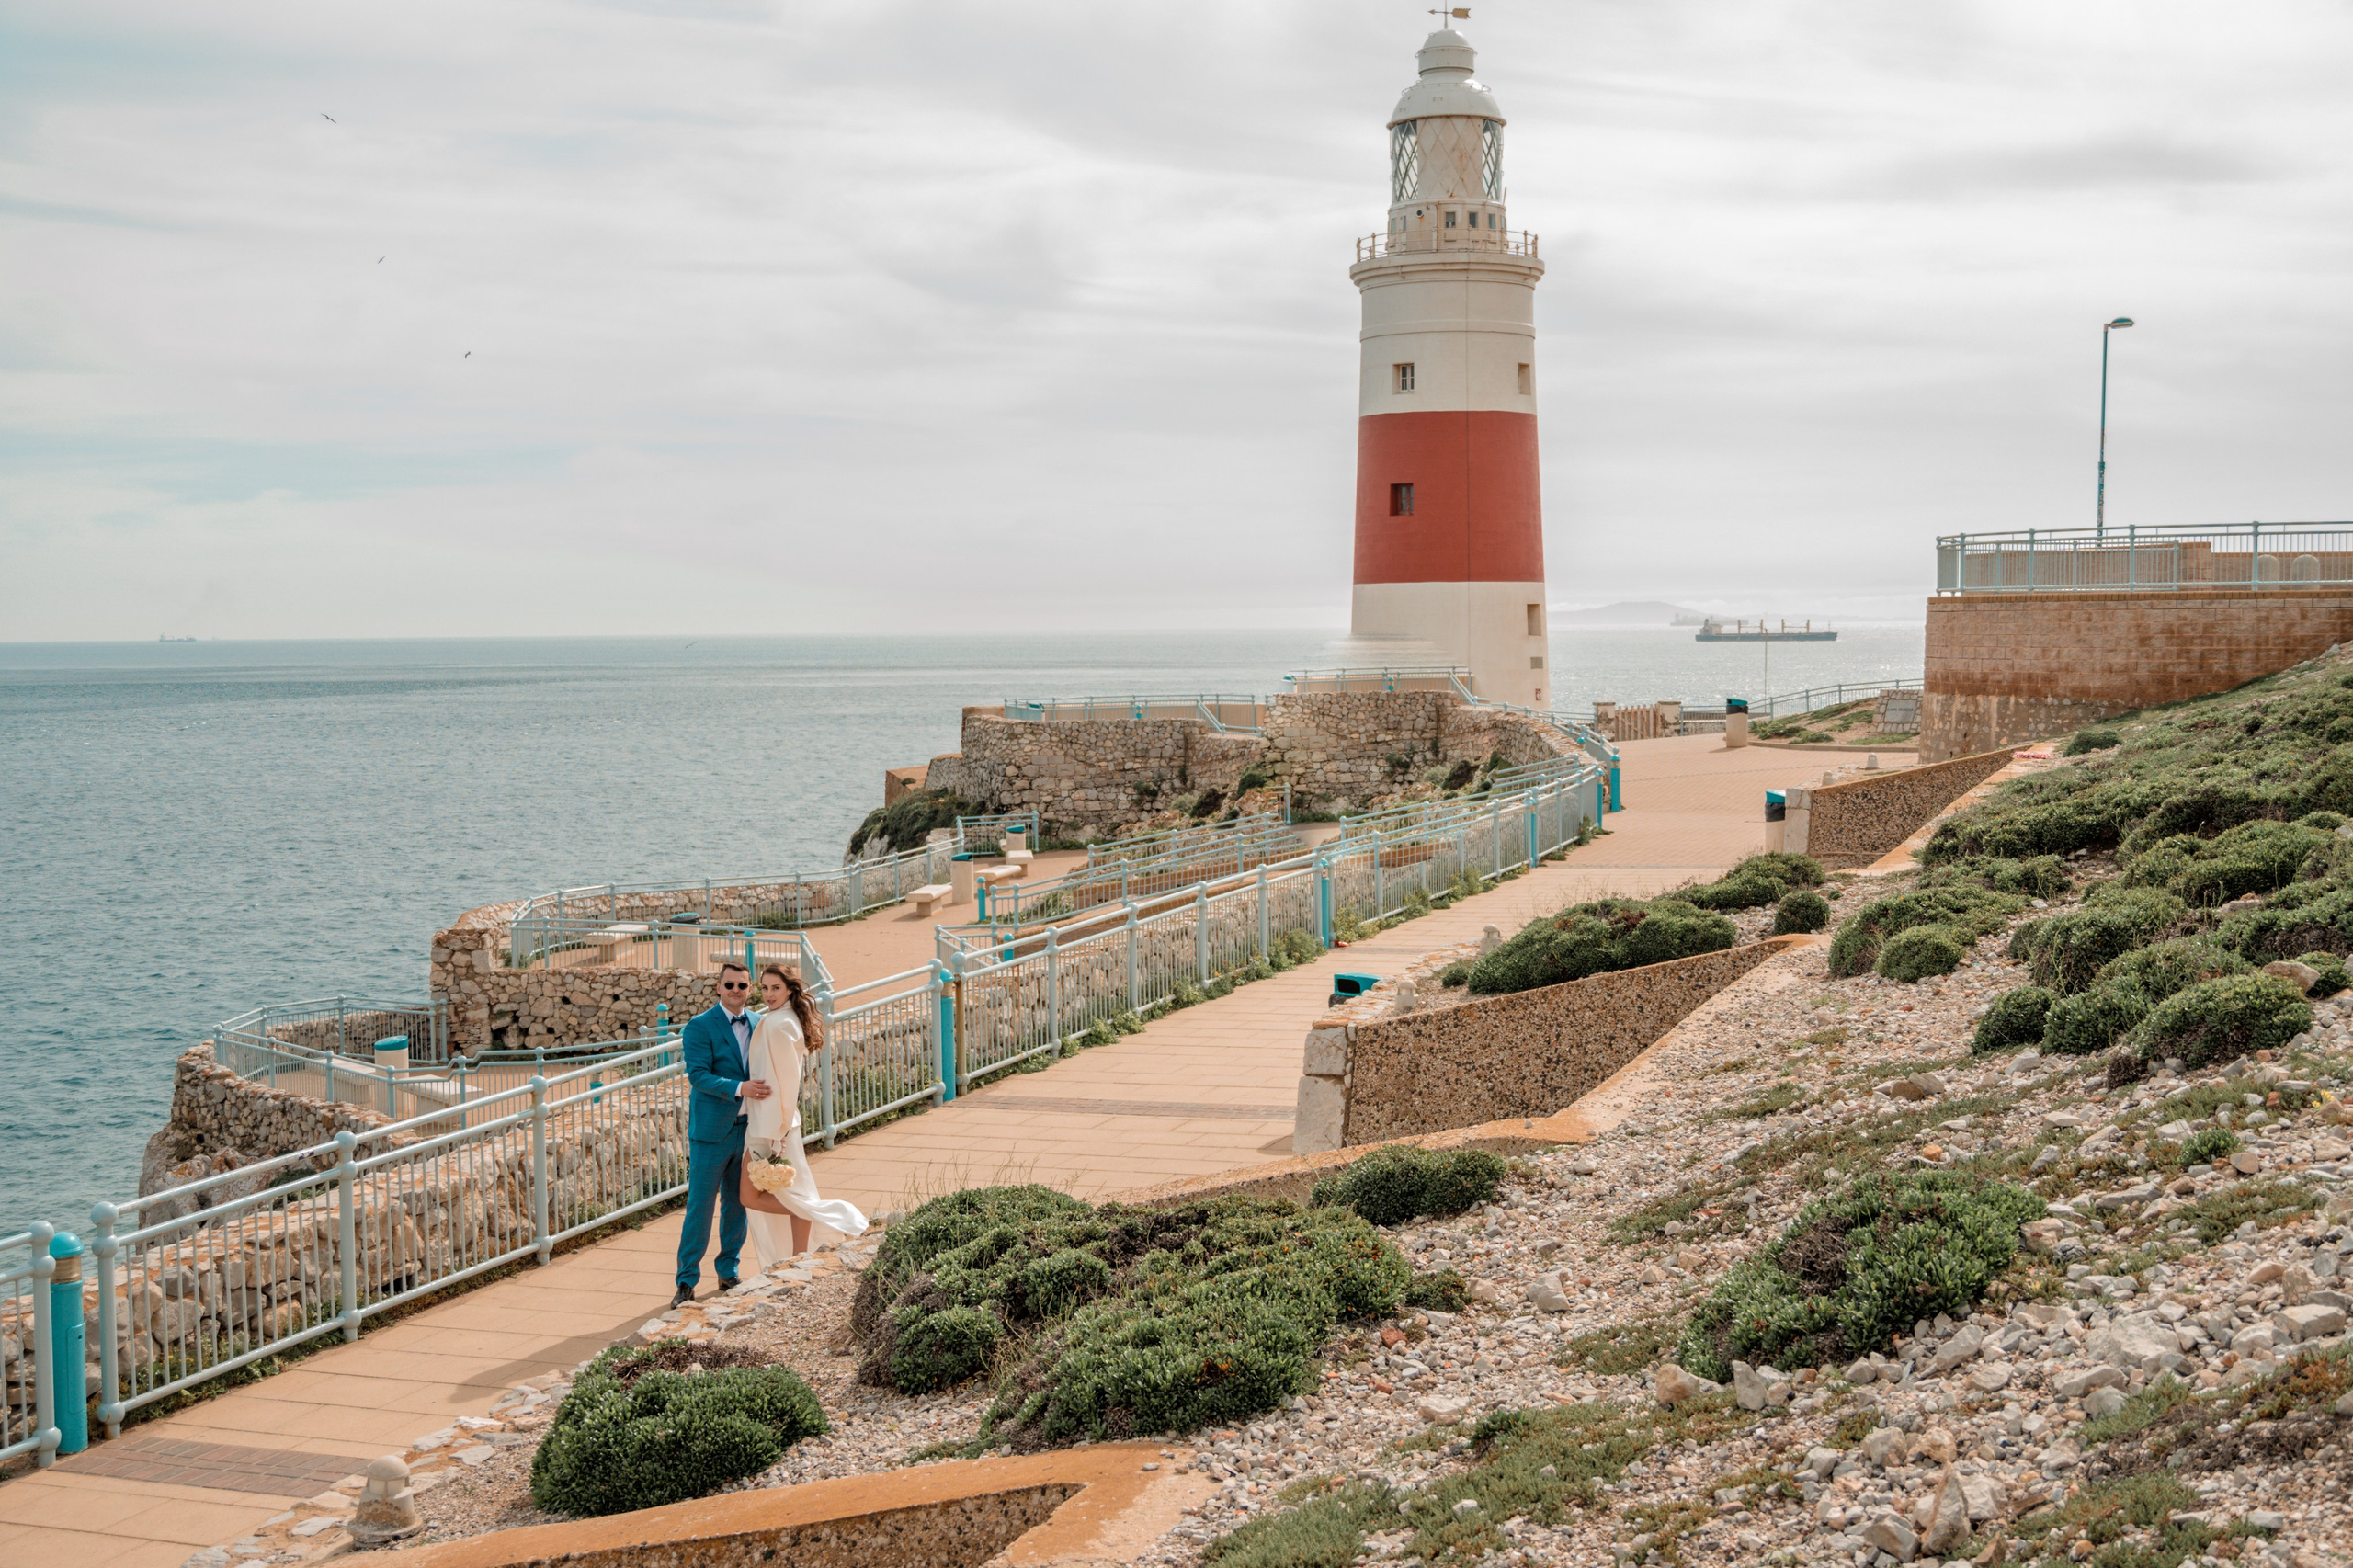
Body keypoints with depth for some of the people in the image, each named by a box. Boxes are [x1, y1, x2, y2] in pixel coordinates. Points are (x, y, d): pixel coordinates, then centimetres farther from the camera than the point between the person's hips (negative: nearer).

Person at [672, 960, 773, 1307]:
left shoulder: (757, 1025, 9)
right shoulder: (700, 1027, -9)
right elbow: (698, 1075, -18)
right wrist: (739, 1088, -30)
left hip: (747, 1129, 5)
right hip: (711, 1131, -5)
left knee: (737, 1204, 13)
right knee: (700, 1207, -2)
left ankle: (728, 1272, 25)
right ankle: (687, 1281, 5)